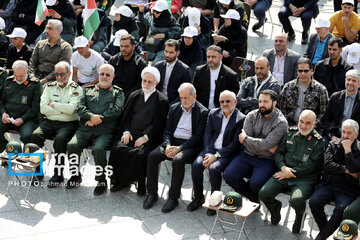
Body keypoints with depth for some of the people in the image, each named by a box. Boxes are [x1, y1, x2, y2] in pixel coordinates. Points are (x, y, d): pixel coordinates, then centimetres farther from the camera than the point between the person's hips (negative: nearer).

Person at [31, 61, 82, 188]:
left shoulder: (76, 89, 4)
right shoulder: (50, 87, 15)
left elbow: (71, 109, -13)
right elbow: (43, 108, 2)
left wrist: (53, 104, -3)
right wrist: (62, 110, -5)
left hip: (68, 123, -4)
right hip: (50, 122, 4)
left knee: (60, 139, -33)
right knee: (35, 135, -24)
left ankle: (58, 174, -19)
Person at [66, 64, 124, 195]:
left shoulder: (118, 92, 14)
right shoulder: (88, 90, 22)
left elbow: (117, 110, -2)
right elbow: (80, 107, 10)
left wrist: (98, 119, -9)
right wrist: (91, 116, -10)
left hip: (105, 130, -3)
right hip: (85, 129, 3)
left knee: (98, 149, -32)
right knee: (72, 145, -22)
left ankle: (102, 180, -12)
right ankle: (75, 176, -1)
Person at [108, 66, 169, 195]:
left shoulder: (162, 100, 4)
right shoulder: (134, 96, 19)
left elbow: (158, 123, -4)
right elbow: (126, 116, 16)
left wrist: (145, 137, -16)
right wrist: (126, 131, -2)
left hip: (149, 137, -4)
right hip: (130, 134, 4)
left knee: (141, 154, -32)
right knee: (117, 149, -23)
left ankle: (141, 184, -11)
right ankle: (120, 181, -6)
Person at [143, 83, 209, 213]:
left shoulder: (203, 112, -3)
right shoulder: (174, 108, 14)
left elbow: (197, 137, -9)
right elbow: (167, 129, 11)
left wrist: (179, 148, -19)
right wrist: (168, 145, -9)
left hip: (189, 145, -5)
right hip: (172, 141, 5)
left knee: (178, 160, -34)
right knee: (152, 156, -19)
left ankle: (173, 198, -21)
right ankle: (152, 193, -8)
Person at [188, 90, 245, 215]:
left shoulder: (241, 119, -5)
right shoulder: (213, 113, 11)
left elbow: (236, 144, -10)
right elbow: (207, 134, 6)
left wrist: (216, 156, -17)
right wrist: (208, 153, -10)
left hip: (227, 152, -4)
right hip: (210, 149, 5)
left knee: (214, 168, -31)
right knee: (196, 165, -21)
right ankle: (198, 198, -2)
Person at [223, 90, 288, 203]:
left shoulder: (281, 123, -9)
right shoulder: (251, 116, 4)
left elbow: (265, 145, -20)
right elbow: (243, 141, -7)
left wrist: (245, 138, -7)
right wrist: (268, 148, -14)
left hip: (266, 160, -4)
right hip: (247, 155, 5)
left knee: (255, 184, -29)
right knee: (229, 175, -16)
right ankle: (255, 199, 5)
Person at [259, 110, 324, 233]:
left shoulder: (318, 141, 0)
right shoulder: (290, 133, 13)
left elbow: (312, 165, -8)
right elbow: (278, 153, 14)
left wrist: (291, 172, -10)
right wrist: (283, 168, -6)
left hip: (305, 178, -4)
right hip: (284, 174, 4)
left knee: (296, 201, -33)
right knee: (263, 193, -19)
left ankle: (299, 215, 6)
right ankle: (275, 207, 17)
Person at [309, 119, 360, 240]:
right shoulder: (333, 145, 12)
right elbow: (327, 165, -1)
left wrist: (347, 150, -11)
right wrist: (346, 170, -7)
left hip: (348, 188, -3)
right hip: (328, 184, 3)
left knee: (341, 209, -32)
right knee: (314, 202, -25)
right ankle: (325, 229, -3)